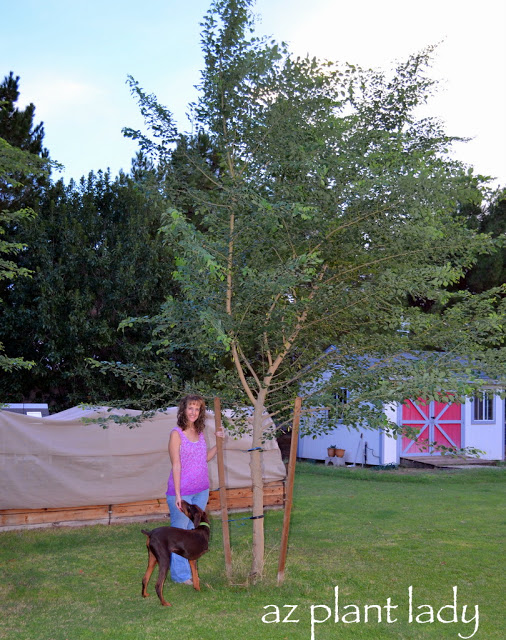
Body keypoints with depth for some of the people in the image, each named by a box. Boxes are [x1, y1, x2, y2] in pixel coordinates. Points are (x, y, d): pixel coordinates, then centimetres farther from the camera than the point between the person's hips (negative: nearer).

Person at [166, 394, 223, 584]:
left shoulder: (199, 432, 8)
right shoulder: (176, 434, -12)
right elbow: (176, 466, -15)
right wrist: (177, 494, -17)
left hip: (201, 490, 7)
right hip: (182, 491, -7)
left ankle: (190, 570, 28)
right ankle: (180, 574, 14)